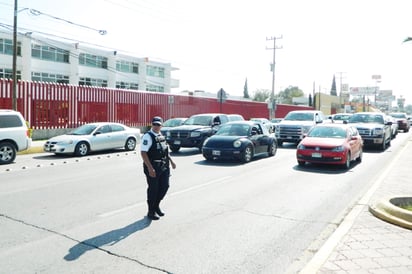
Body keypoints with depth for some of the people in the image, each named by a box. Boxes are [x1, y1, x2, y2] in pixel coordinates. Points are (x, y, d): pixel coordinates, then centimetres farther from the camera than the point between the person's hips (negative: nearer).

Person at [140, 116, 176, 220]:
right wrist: (150, 168, -24)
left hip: (164, 166, 7)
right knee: (153, 189, 2)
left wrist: (171, 161, 18)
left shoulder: (161, 136, 12)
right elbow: (143, 152, -19)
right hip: (152, 167, -7)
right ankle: (151, 212, 19)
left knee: (164, 186, 9)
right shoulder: (148, 136, -12)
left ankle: (156, 205, 31)